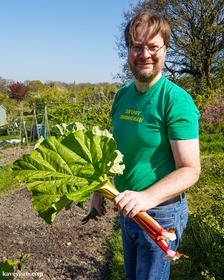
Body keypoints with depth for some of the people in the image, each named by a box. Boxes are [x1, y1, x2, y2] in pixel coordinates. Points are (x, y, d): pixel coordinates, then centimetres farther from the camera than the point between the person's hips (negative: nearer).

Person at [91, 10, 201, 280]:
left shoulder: (175, 100, -20)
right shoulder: (122, 96, 1)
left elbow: (190, 170, -21)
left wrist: (147, 197, -34)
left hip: (160, 212, -6)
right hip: (126, 208, 7)